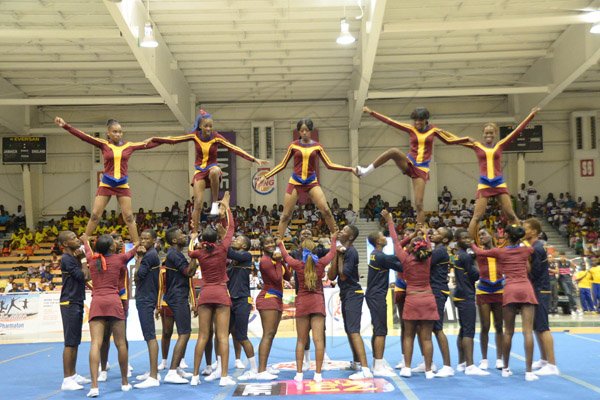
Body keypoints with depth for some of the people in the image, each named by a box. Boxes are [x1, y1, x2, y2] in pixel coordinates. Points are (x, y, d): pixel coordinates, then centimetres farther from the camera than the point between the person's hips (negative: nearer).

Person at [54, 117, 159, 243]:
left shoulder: (129, 146, 3)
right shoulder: (103, 144, -1)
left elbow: (148, 144, 2)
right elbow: (83, 136, -9)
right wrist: (65, 126, -18)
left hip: (123, 185, 1)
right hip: (106, 184, 0)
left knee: (129, 217, 2)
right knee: (95, 215, 0)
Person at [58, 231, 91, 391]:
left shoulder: (73, 257, 14)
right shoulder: (66, 259, -14)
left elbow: (86, 277, 8)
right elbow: (84, 275, -16)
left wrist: (81, 259, -1)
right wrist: (82, 260, -2)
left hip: (77, 303, 9)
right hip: (69, 304, -9)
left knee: (75, 342, 13)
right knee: (70, 343, -8)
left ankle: (73, 375, 21)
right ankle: (67, 380, -5)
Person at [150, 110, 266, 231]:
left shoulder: (216, 137, -11)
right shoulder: (195, 135, -6)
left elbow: (235, 148, -16)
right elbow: (174, 139, -2)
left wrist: (254, 159, -24)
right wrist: (153, 139, -5)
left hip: (212, 167, -1)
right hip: (199, 171, 2)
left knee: (215, 171, -41)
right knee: (197, 204, -8)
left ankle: (215, 203, -24)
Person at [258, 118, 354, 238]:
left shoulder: (317, 146, 3)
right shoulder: (293, 145, 2)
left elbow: (329, 165, 4)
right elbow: (282, 165, 7)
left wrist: (350, 169, -4)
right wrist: (265, 176, 0)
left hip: (312, 182, 0)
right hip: (295, 182, 0)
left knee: (326, 210, -13)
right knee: (285, 215, -1)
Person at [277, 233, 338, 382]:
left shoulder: (298, 265, -3)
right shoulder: (321, 263, -2)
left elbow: (286, 256, 18)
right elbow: (332, 254, 18)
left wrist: (280, 244, 36)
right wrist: (333, 240, 35)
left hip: (302, 303, 0)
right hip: (318, 302, 0)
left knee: (301, 340, 7)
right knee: (318, 339, -3)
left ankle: (299, 373, 6)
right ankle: (318, 374, -3)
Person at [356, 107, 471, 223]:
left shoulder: (433, 130, 6)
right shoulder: (411, 129, 3)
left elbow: (450, 140, 15)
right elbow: (390, 122, -1)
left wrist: (468, 139, 6)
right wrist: (371, 112, -6)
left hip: (422, 169, 0)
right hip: (409, 163, 0)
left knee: (419, 204, -10)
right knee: (394, 151, -33)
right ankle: (365, 171, -28)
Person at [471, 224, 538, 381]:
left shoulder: (500, 252, 7)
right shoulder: (526, 250, 12)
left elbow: (479, 252, 22)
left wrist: (471, 244, 42)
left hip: (510, 291, 0)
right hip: (526, 290, 0)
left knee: (508, 331, 10)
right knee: (528, 331, -5)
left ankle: (506, 368, 18)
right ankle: (528, 371, -9)